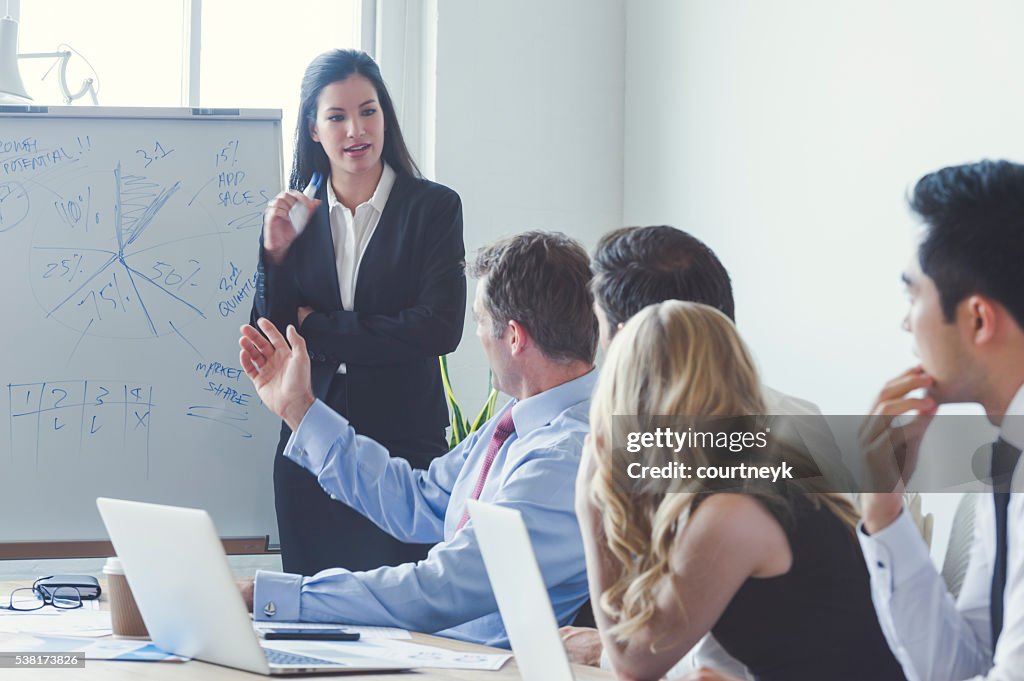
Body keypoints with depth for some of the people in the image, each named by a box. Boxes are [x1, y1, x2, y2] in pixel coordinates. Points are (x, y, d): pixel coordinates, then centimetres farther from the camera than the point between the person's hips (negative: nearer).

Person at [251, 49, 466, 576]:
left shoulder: (433, 208, -1)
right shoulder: (296, 216, 8)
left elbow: (440, 329, -12)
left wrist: (317, 329, -7)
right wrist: (276, 253, -8)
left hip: (405, 448, -3)